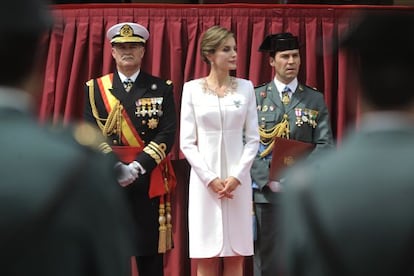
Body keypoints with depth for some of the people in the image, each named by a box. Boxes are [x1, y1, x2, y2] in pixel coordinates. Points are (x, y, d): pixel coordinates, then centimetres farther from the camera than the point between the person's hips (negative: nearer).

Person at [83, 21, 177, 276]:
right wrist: (116, 167, -16)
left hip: (148, 182, -1)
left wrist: (137, 167, -17)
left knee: (150, 255, 2)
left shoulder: (162, 88, 6)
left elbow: (167, 134, -4)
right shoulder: (95, 88, 8)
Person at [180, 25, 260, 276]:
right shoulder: (192, 89, 1)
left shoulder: (245, 87, 6)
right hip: (204, 180, -1)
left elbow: (253, 138, 4)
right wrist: (211, 179, -10)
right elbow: (187, 142, -1)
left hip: (238, 180, 2)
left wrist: (237, 176, -8)